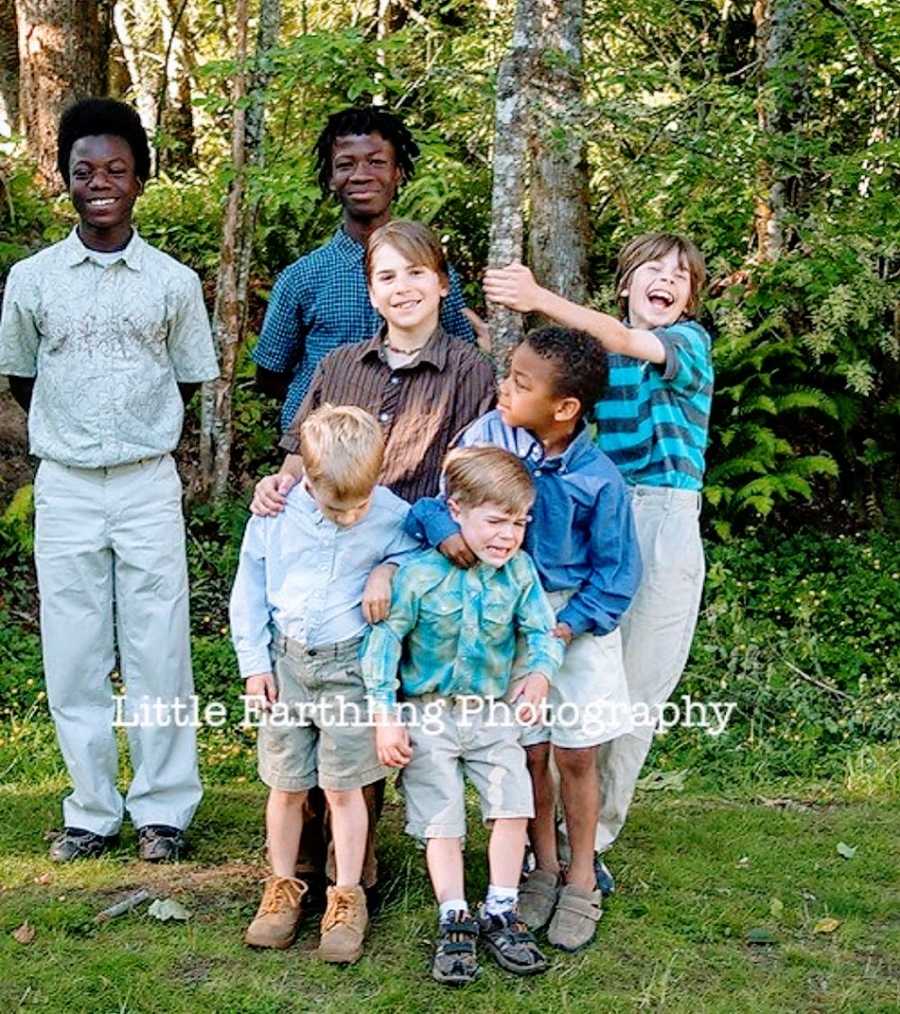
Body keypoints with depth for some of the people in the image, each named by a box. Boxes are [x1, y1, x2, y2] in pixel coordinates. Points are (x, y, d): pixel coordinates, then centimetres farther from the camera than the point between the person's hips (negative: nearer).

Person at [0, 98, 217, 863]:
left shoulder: (175, 281, 1)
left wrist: (135, 434, 8)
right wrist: (74, 433, 10)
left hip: (148, 486, -1)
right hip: (64, 487, 1)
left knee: (157, 653, 2)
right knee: (73, 657, 5)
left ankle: (164, 810, 13)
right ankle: (92, 812, 17)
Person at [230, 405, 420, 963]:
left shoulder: (394, 518, -11)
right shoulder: (276, 512, -7)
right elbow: (250, 586, 3)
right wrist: (253, 660, 2)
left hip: (350, 667, -2)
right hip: (286, 664, 2)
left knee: (344, 787, 4)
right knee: (286, 784, 11)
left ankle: (347, 896, 19)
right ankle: (284, 886, 28)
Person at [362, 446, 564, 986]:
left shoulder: (520, 572, -8)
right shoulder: (420, 573, -18)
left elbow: (542, 632, -2)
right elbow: (385, 640, -13)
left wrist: (540, 673, -25)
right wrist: (386, 716, -15)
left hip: (494, 713, 3)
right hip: (429, 714, -3)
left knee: (513, 804, -5)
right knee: (442, 819, 3)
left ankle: (501, 914, 11)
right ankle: (455, 922, 16)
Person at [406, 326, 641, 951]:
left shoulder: (598, 479, -17)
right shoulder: (487, 435, -11)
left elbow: (617, 569, -9)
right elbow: (437, 494, -7)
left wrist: (566, 624, -16)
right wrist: (441, 526, -29)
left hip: (576, 623, -2)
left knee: (575, 755, 7)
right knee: (529, 753, 11)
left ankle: (582, 882, 25)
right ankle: (544, 870, 30)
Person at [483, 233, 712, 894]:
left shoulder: (690, 342, 4)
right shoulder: (596, 354, 16)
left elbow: (625, 343, -16)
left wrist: (541, 300, -29)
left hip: (664, 523, -2)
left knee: (636, 690, 0)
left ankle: (589, 838, 13)